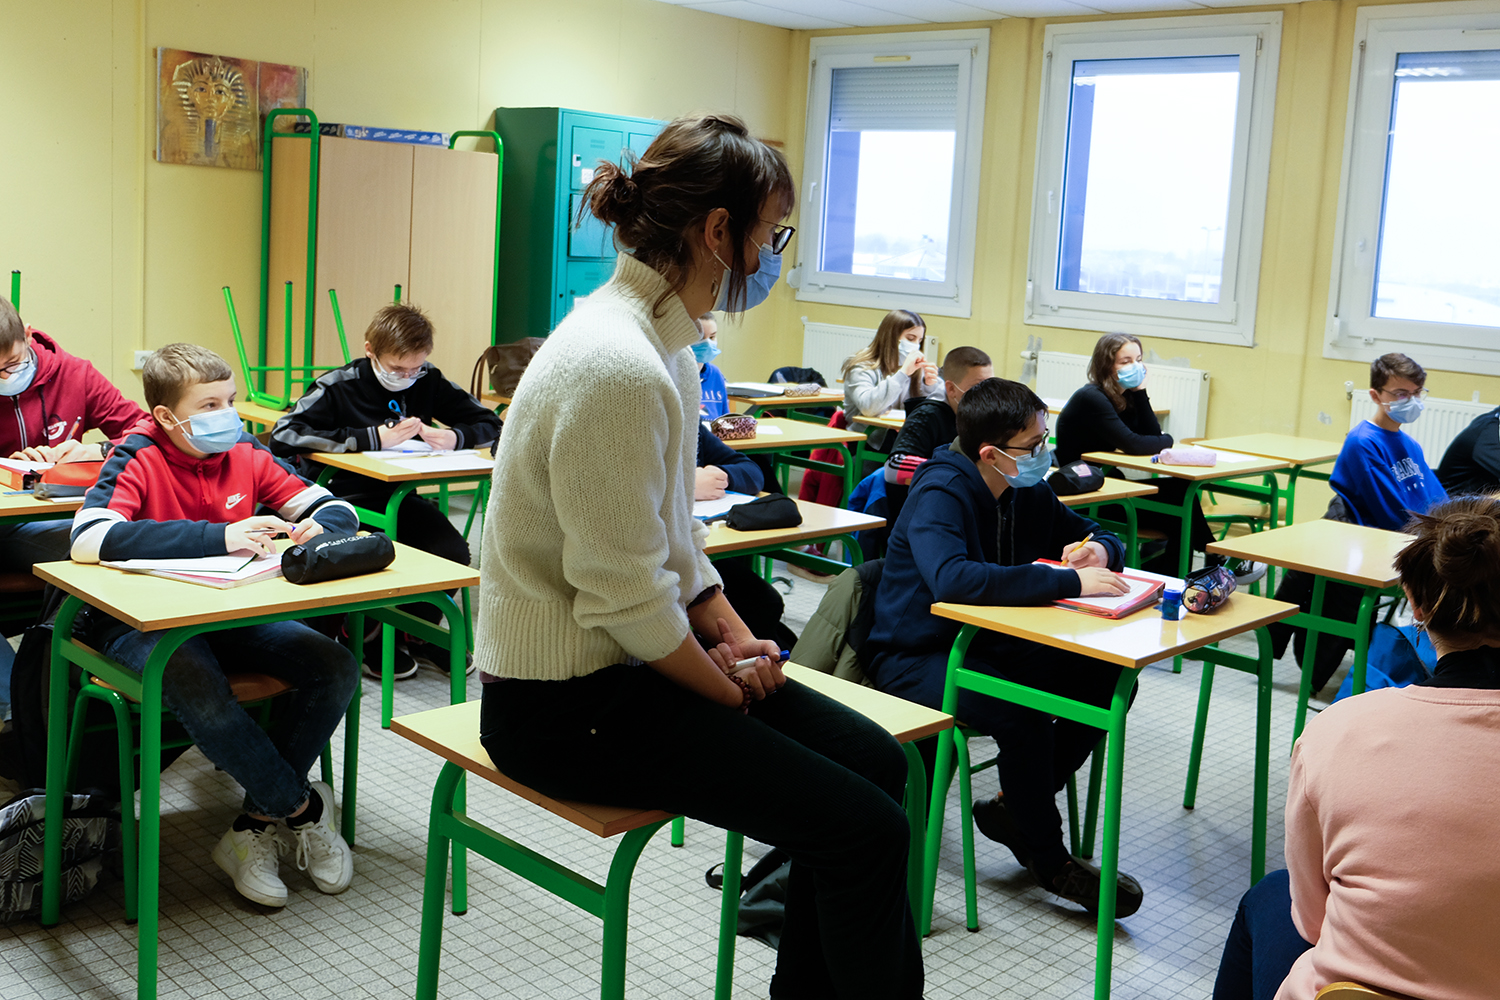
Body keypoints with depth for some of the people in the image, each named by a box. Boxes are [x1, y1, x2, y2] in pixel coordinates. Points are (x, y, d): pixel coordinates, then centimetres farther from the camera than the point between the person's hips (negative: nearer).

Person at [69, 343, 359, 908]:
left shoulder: (244, 454, 1)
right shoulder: (138, 460, -14)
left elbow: (337, 509, 4)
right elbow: (89, 540, -33)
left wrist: (320, 529, -23)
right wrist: (219, 536, -38)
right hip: (142, 622, -5)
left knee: (336, 669, -17)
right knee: (199, 690, -36)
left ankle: (257, 823, -4)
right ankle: (302, 806, -11)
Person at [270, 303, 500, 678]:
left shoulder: (428, 381, 3)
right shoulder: (339, 386, -12)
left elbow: (490, 424, 10)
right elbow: (283, 436, -25)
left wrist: (455, 438, -16)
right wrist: (373, 438, -26)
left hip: (400, 496, 4)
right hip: (344, 499, -4)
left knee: (453, 552, -22)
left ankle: (415, 634, 7)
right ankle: (365, 637, 2)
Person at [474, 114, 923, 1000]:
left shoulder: (661, 343, 8)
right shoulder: (619, 369, -25)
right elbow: (626, 600, -23)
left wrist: (734, 633, 3)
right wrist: (731, 690, -9)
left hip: (637, 659, 10)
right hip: (564, 701, -10)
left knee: (877, 759, 7)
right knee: (867, 830, -15)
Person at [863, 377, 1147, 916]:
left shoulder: (1027, 491, 3)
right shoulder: (940, 493, -21)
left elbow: (1091, 533, 18)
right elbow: (951, 579, -40)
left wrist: (1100, 549, -10)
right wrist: (1070, 581, -39)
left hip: (989, 646, 8)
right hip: (915, 657, -8)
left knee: (1109, 678, -12)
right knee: (1021, 711, -33)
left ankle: (1014, 809, 2)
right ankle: (1049, 859, -10)